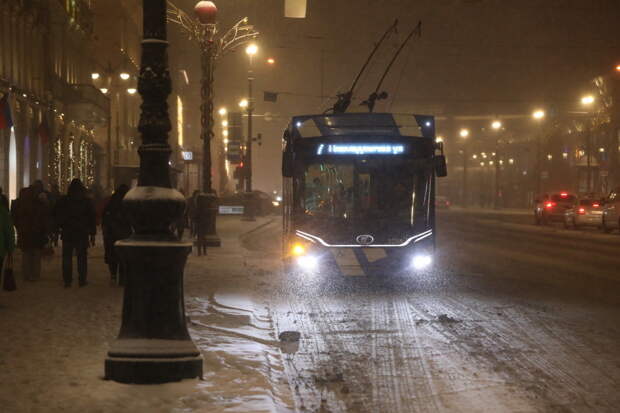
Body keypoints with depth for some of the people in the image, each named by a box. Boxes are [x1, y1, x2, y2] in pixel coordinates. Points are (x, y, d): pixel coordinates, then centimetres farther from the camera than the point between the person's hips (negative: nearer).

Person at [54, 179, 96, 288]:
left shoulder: (63, 201, 1)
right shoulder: (87, 201, 0)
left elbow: (56, 216, 5)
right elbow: (92, 218, 2)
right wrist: (92, 234, 5)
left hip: (67, 234, 0)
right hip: (82, 234, 0)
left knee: (67, 257, 5)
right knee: (82, 256, 5)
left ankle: (67, 281, 3)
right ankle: (82, 280, 3)